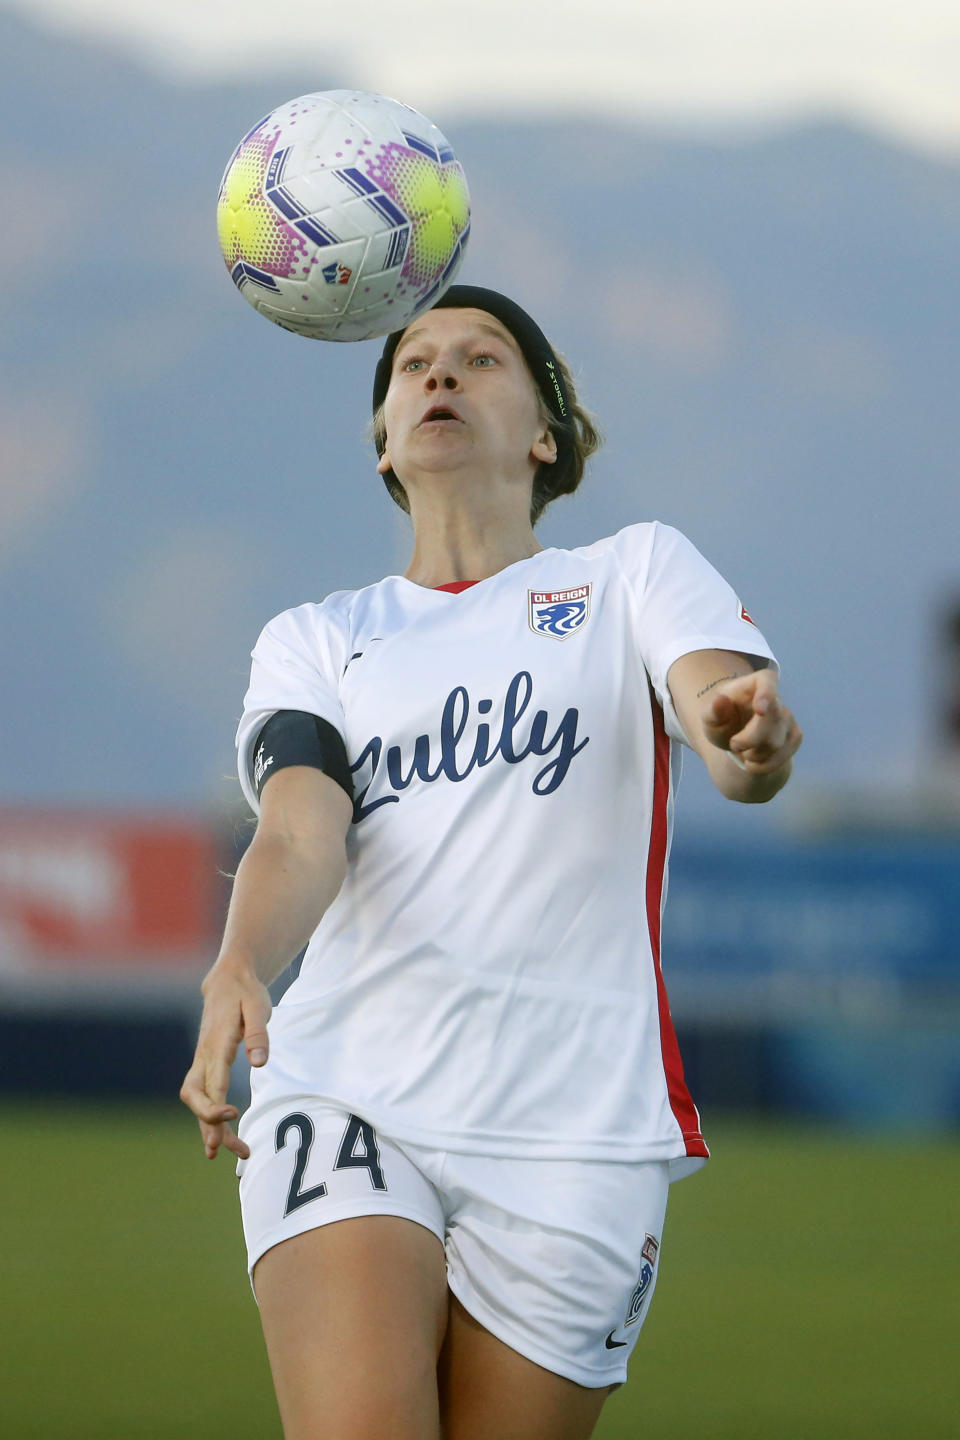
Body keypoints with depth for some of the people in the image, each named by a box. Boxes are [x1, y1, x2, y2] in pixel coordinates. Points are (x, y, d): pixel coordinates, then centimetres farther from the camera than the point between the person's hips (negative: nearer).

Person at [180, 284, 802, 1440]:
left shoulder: (638, 572, 10)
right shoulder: (314, 639, 16)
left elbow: (731, 723, -10)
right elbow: (298, 834, -2)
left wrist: (747, 738, -36)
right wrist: (239, 966, -25)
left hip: (571, 1129, 0)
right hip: (343, 1099, 1)